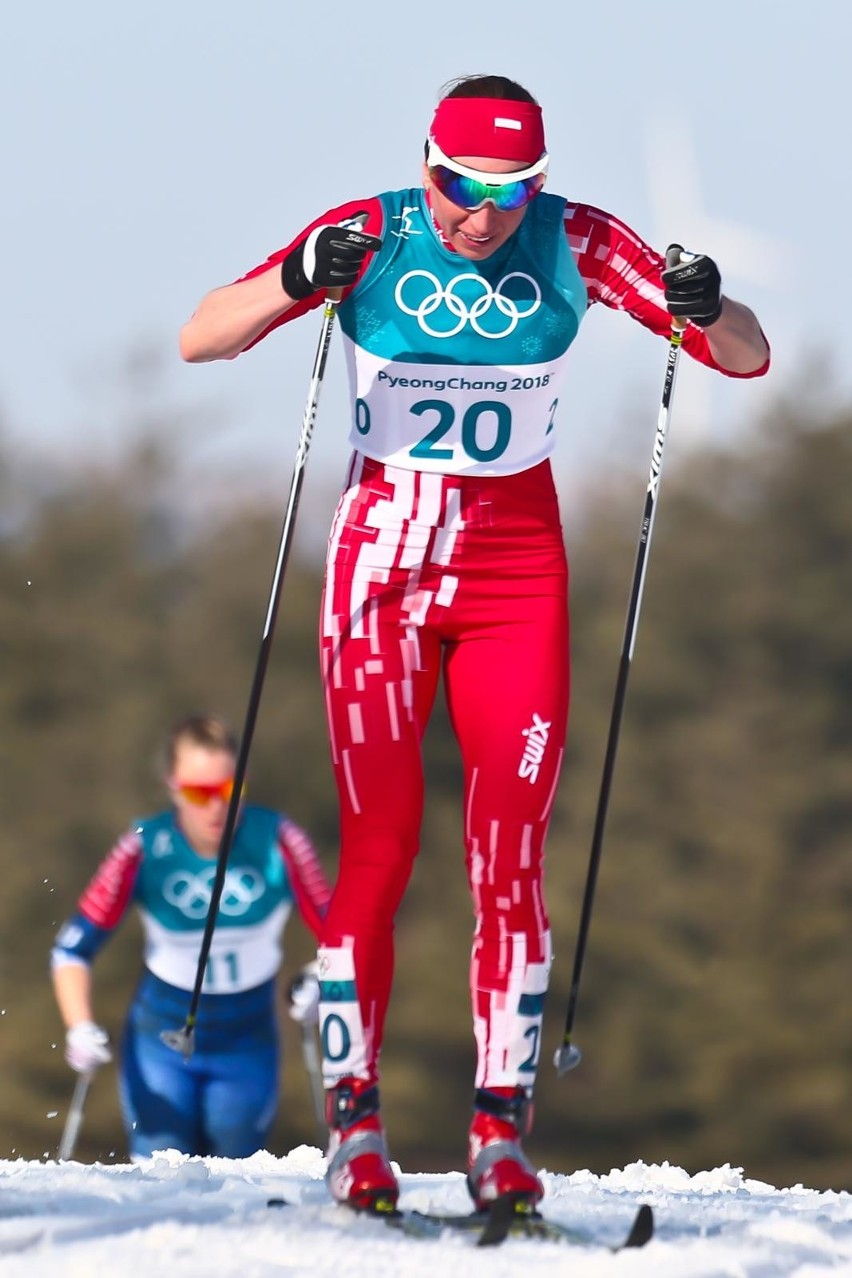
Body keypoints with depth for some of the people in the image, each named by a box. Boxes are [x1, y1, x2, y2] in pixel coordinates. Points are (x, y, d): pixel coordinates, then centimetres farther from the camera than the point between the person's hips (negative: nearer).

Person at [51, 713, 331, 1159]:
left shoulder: (276, 842, -17)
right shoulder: (144, 850, -17)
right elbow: (72, 948, -13)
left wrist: (320, 984, -27)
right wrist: (81, 1028, -26)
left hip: (246, 1050, 1)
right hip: (162, 1044, -1)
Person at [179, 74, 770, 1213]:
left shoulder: (575, 244, -6)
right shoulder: (372, 238, -8)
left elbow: (749, 360, -4)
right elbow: (200, 340, -13)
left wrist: (706, 309, -28)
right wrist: (298, 280, -32)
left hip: (517, 574, 1)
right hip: (383, 562, -1)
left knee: (512, 860, -5)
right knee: (377, 851, -5)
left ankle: (501, 1137, -4)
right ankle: (354, 1128, -1)